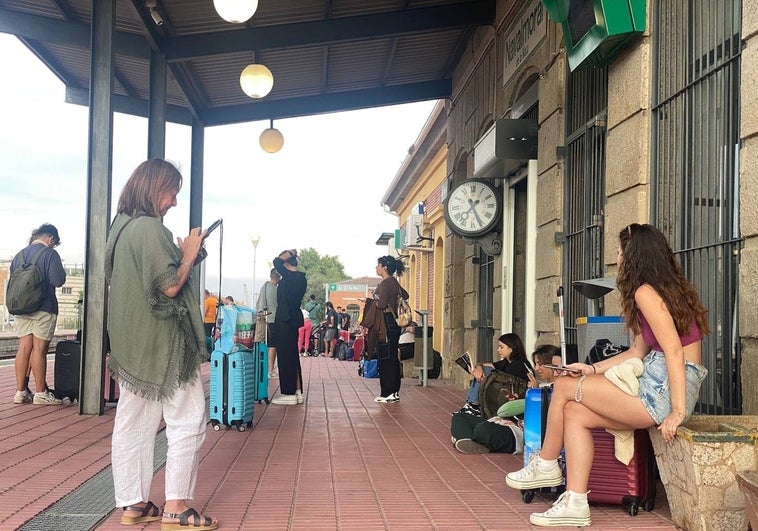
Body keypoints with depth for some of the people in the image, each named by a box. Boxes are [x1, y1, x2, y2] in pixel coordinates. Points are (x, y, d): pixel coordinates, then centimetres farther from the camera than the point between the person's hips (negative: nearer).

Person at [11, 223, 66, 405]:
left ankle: (21, 391, 7)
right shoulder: (50, 254, -8)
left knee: (24, 347, 7)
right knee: (39, 349, -3)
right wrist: (62, 272, 6)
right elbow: (58, 281, -14)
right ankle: (41, 393, 2)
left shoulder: (19, 255, 13)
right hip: (44, 308, -6)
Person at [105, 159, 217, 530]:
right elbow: (170, 286, -20)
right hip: (161, 342, -9)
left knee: (133, 423, 10)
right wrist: (189, 254, -5)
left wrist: (181, 252, 14)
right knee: (188, 421, -1)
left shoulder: (122, 227, 12)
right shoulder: (150, 227, -17)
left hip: (132, 342, 9)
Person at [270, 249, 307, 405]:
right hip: (294, 319, 9)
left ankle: (289, 394, -1)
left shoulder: (290, 277, -17)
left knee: (286, 356, -4)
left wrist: (288, 253, -5)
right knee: (292, 356, 13)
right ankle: (298, 392, 16)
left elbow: (277, 262, -17)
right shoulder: (300, 278, 9)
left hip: (286, 321, -9)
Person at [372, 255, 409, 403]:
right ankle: (394, 392, 16)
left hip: (387, 323, -10)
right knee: (393, 357, 11)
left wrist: (370, 302, -4)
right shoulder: (394, 282, 14)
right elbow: (405, 295, 29)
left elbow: (381, 304, -22)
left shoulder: (386, 283, -14)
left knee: (385, 358, -6)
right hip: (393, 323, 10)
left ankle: (387, 393, -3)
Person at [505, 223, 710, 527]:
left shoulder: (646, 291, -12)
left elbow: (674, 351, -20)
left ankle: (545, 466, 15)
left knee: (564, 387, -3)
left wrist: (678, 412, -22)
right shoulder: (665, 288, 20)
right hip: (658, 385, 9)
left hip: (661, 389, -9)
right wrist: (594, 369, 17)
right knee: (575, 413, 2)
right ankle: (575, 504, -1)